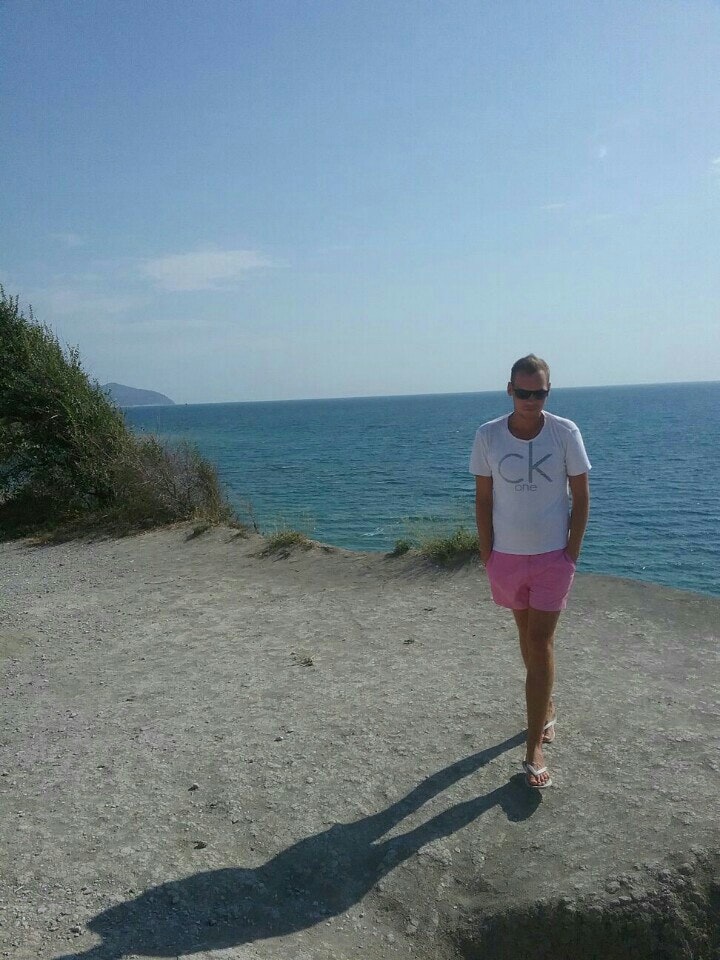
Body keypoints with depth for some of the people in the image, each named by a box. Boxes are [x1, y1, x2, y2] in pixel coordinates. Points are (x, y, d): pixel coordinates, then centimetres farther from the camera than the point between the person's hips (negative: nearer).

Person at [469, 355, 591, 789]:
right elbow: (483, 500, 0)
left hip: (553, 556, -2)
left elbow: (581, 497, -3)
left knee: (540, 643, -4)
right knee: (528, 636, 18)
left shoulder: (565, 432, -9)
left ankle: (535, 750, 3)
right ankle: (547, 706, 42)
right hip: (506, 556, 2)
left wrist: (572, 553, -6)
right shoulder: (488, 436, -6)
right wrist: (487, 555, -1)